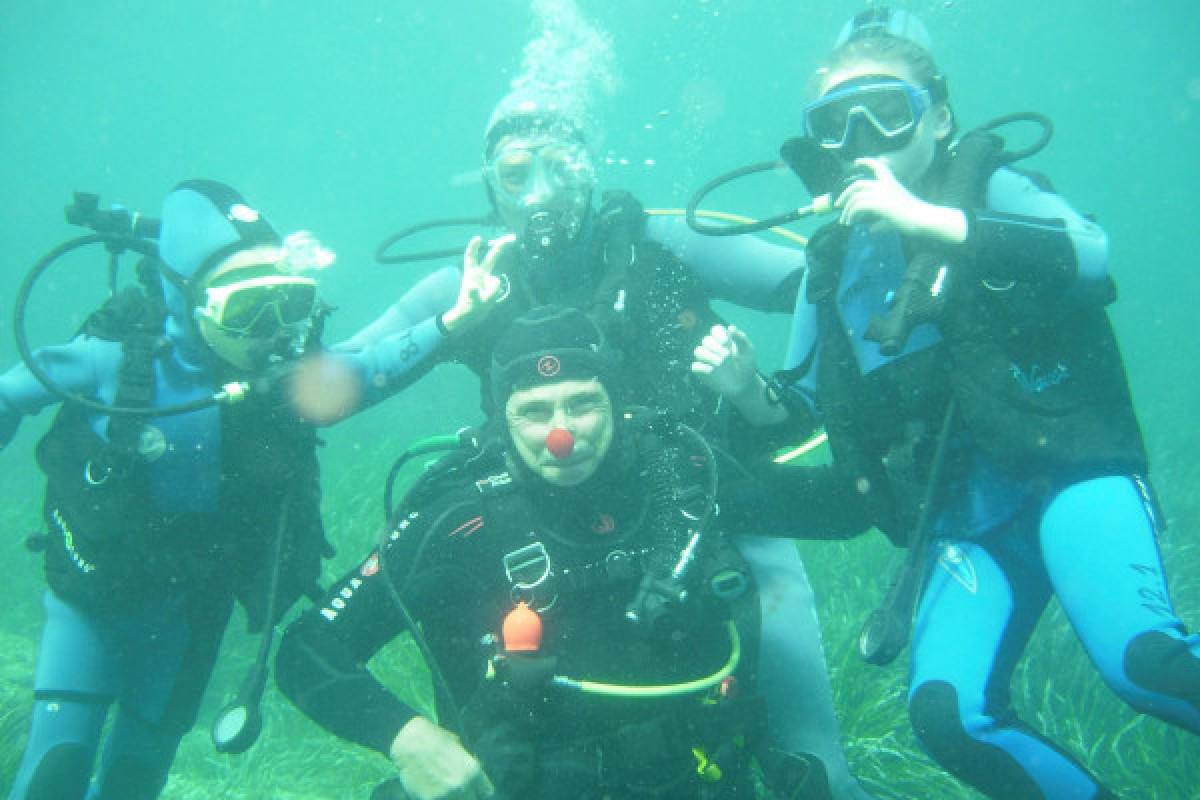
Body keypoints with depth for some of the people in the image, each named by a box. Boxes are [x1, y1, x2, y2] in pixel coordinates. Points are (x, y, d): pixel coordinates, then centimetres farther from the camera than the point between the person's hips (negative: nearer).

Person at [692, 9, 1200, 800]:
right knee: (946, 709, -15)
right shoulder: (834, 262, 11)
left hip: (1067, 475, -3)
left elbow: (1093, 256, -22)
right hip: (962, 523, 4)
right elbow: (803, 408, 18)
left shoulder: (989, 189, 1)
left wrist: (925, 218, -24)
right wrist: (747, 388, -4)